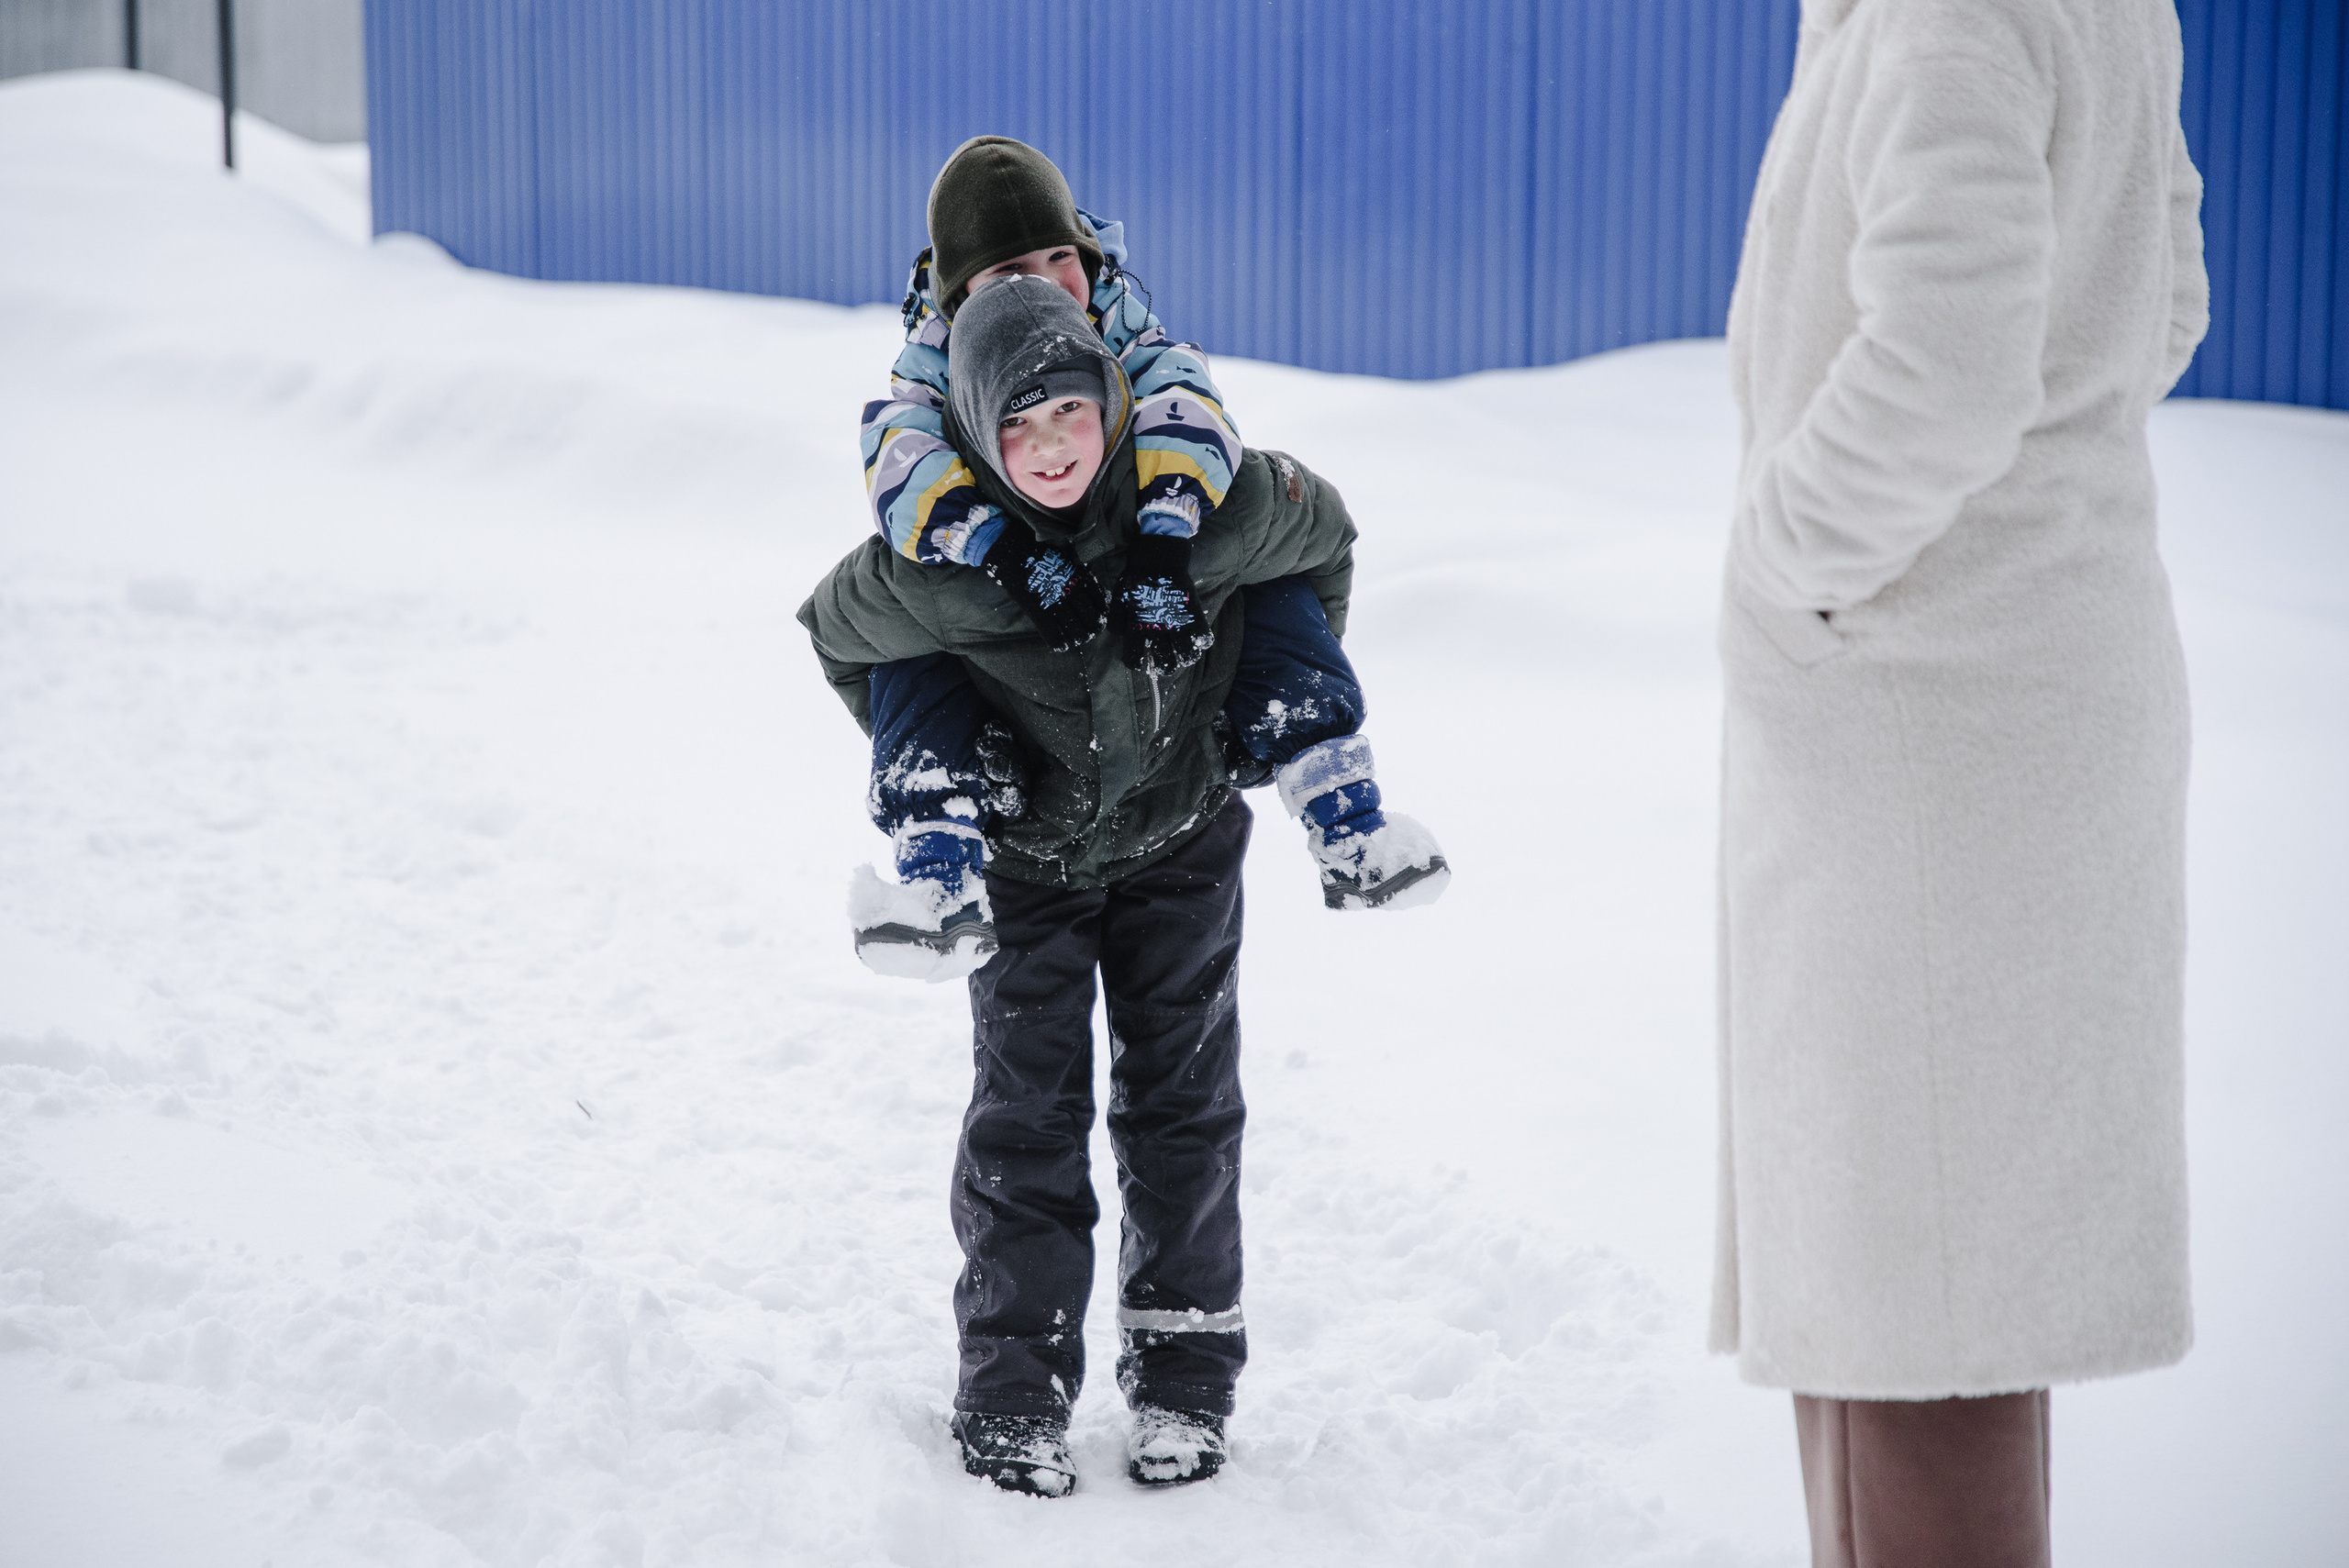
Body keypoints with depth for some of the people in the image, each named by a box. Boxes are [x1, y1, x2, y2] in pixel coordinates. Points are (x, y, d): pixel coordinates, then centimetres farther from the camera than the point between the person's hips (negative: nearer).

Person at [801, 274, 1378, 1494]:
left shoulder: (1208, 504, -24)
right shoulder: (942, 565, -27)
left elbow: (1323, 531, -1)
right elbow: (833, 627, -5)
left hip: (1181, 838, 2)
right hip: (1026, 855, -1)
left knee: (1182, 1099, 5)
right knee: (1028, 1111, -1)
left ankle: (1185, 1373, 16)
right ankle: (1016, 1387, 8)